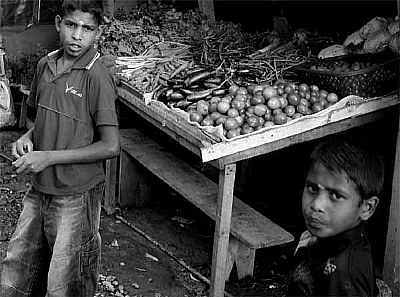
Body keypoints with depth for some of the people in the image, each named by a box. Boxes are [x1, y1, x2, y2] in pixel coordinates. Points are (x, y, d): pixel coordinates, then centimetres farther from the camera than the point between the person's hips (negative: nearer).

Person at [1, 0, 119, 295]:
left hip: (76, 195, -6)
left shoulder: (96, 77, -18)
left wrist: (49, 157, -19)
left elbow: (111, 146, -19)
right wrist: (29, 137, -4)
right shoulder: (46, 65, 3)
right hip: (40, 188, 7)